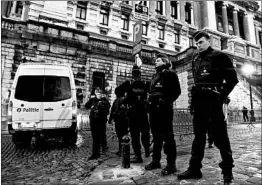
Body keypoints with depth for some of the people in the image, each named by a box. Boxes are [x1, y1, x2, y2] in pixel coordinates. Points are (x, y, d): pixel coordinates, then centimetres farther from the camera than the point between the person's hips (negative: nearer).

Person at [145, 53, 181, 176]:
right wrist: (150, 102, 11)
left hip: (164, 108, -8)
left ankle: (171, 163, 2)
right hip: (153, 108, 8)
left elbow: (176, 91, -7)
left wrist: (167, 101, -16)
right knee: (156, 135, 13)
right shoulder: (155, 76, 23)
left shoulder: (169, 74, 2)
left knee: (167, 135, -6)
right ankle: (156, 160, 23)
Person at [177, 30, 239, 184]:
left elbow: (232, 78, -2)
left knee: (220, 135, 0)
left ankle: (227, 169, 17)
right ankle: (195, 168, 15)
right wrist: (195, 97, 10)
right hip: (199, 100, 6)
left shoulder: (219, 56, 2)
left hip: (213, 100, -5)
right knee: (198, 134, 7)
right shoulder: (196, 60, 19)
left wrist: (222, 95, -8)